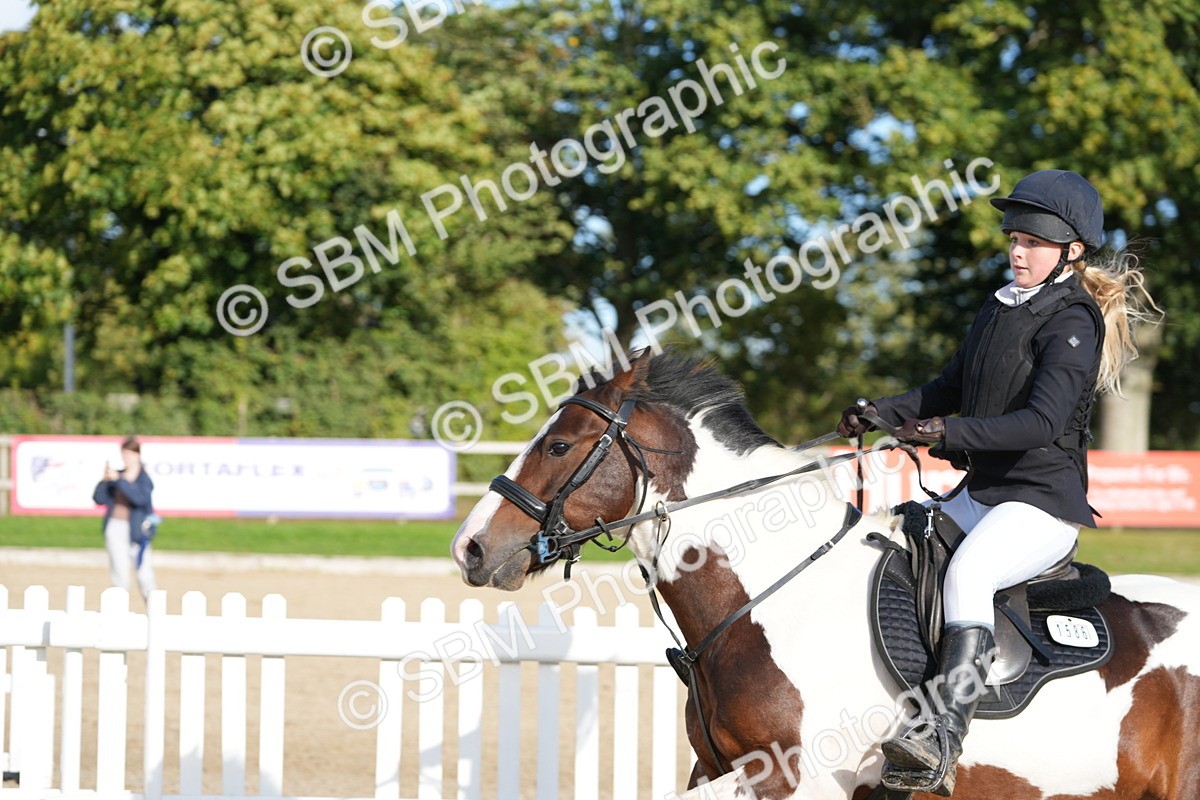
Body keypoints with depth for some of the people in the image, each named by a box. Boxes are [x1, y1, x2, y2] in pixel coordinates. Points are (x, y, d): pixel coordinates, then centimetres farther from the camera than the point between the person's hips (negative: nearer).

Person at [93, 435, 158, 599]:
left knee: (143, 573, -7)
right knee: (119, 574, 6)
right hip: (114, 528, 4)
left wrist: (118, 480, -24)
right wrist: (105, 480, -11)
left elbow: (140, 497, -22)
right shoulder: (118, 475, 11)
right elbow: (99, 498, 6)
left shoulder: (144, 479, -1)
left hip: (136, 531, -4)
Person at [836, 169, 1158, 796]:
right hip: (982, 493, 10)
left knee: (967, 570, -35)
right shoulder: (1001, 308, 14)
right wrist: (882, 414, 8)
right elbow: (949, 390, 24)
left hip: (1045, 502, -10)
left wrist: (951, 432, -33)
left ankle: (942, 743, -45)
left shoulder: (1072, 323, -12)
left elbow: (1043, 421, -25)